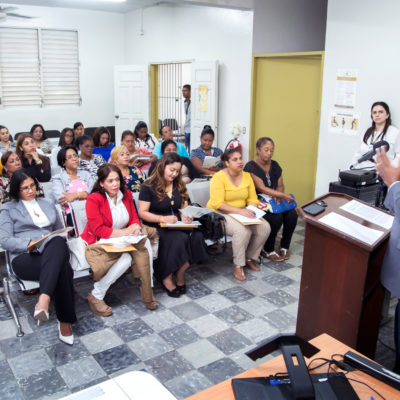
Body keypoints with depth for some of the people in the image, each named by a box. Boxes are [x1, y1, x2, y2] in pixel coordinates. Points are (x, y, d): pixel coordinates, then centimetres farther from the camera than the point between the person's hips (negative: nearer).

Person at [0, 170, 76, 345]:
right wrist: (29, 243, -16)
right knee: (63, 269, -38)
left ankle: (44, 299, -45)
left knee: (58, 243, -40)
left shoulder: (47, 205, 28)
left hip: (53, 253, 4)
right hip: (25, 259, -3)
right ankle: (65, 321, -35)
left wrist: (59, 241, 3)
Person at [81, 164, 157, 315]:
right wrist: (125, 232, -22)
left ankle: (147, 293, -14)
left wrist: (136, 228, -15)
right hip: (98, 244, -5)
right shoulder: (94, 199, -14)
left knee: (142, 245, -26)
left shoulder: (126, 195, 5)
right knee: (125, 259, -31)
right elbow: (98, 230, -18)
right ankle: (96, 296, -12)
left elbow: (134, 218, 10)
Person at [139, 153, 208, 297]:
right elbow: (142, 213, -7)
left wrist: (185, 215, -3)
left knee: (196, 236, -26)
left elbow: (184, 207, 22)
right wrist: (163, 219, -20)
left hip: (176, 224, 5)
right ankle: (167, 278, -16)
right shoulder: (148, 186, -2)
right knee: (180, 238, -35)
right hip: (155, 226, -5)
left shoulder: (179, 185, 17)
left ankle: (175, 276, -12)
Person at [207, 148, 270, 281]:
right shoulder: (219, 177, -15)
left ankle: (250, 259, 4)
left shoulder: (246, 176, 5)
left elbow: (253, 199, 8)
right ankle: (238, 266, -14)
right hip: (220, 214, -6)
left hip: (242, 213, 6)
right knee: (243, 230, -33)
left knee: (265, 227, -16)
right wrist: (240, 211, -29)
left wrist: (251, 210, -14)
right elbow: (218, 204, -22)